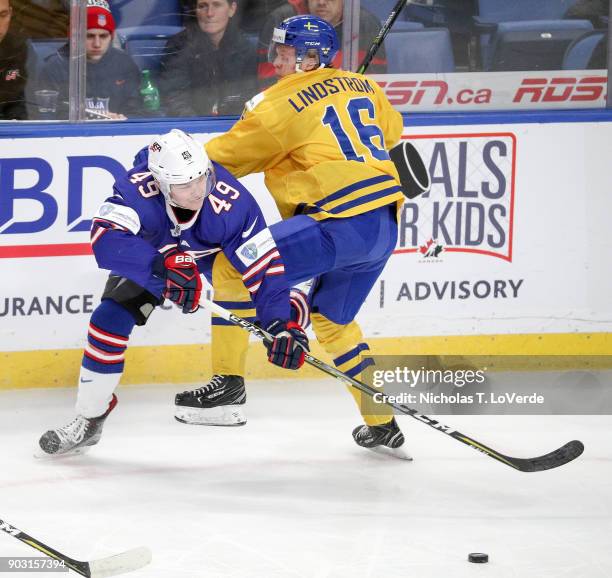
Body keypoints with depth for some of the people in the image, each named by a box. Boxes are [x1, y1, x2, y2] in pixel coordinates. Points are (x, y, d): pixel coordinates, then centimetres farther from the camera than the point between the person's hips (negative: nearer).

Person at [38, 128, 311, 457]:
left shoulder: (231, 202, -40)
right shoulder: (139, 189, -42)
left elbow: (265, 266, -36)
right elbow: (105, 238, -56)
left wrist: (281, 323, -47)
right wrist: (162, 265, -69)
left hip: (213, 252, 2)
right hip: (148, 253, -2)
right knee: (110, 319, -14)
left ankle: (229, 387, 0)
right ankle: (89, 420, 2)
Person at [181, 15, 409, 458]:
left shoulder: (284, 103, -4)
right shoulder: (363, 87, 17)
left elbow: (227, 157, 2)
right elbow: (392, 130, 37)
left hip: (342, 220, -9)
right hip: (385, 227, 9)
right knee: (331, 319, 25)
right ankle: (382, 425, 26)